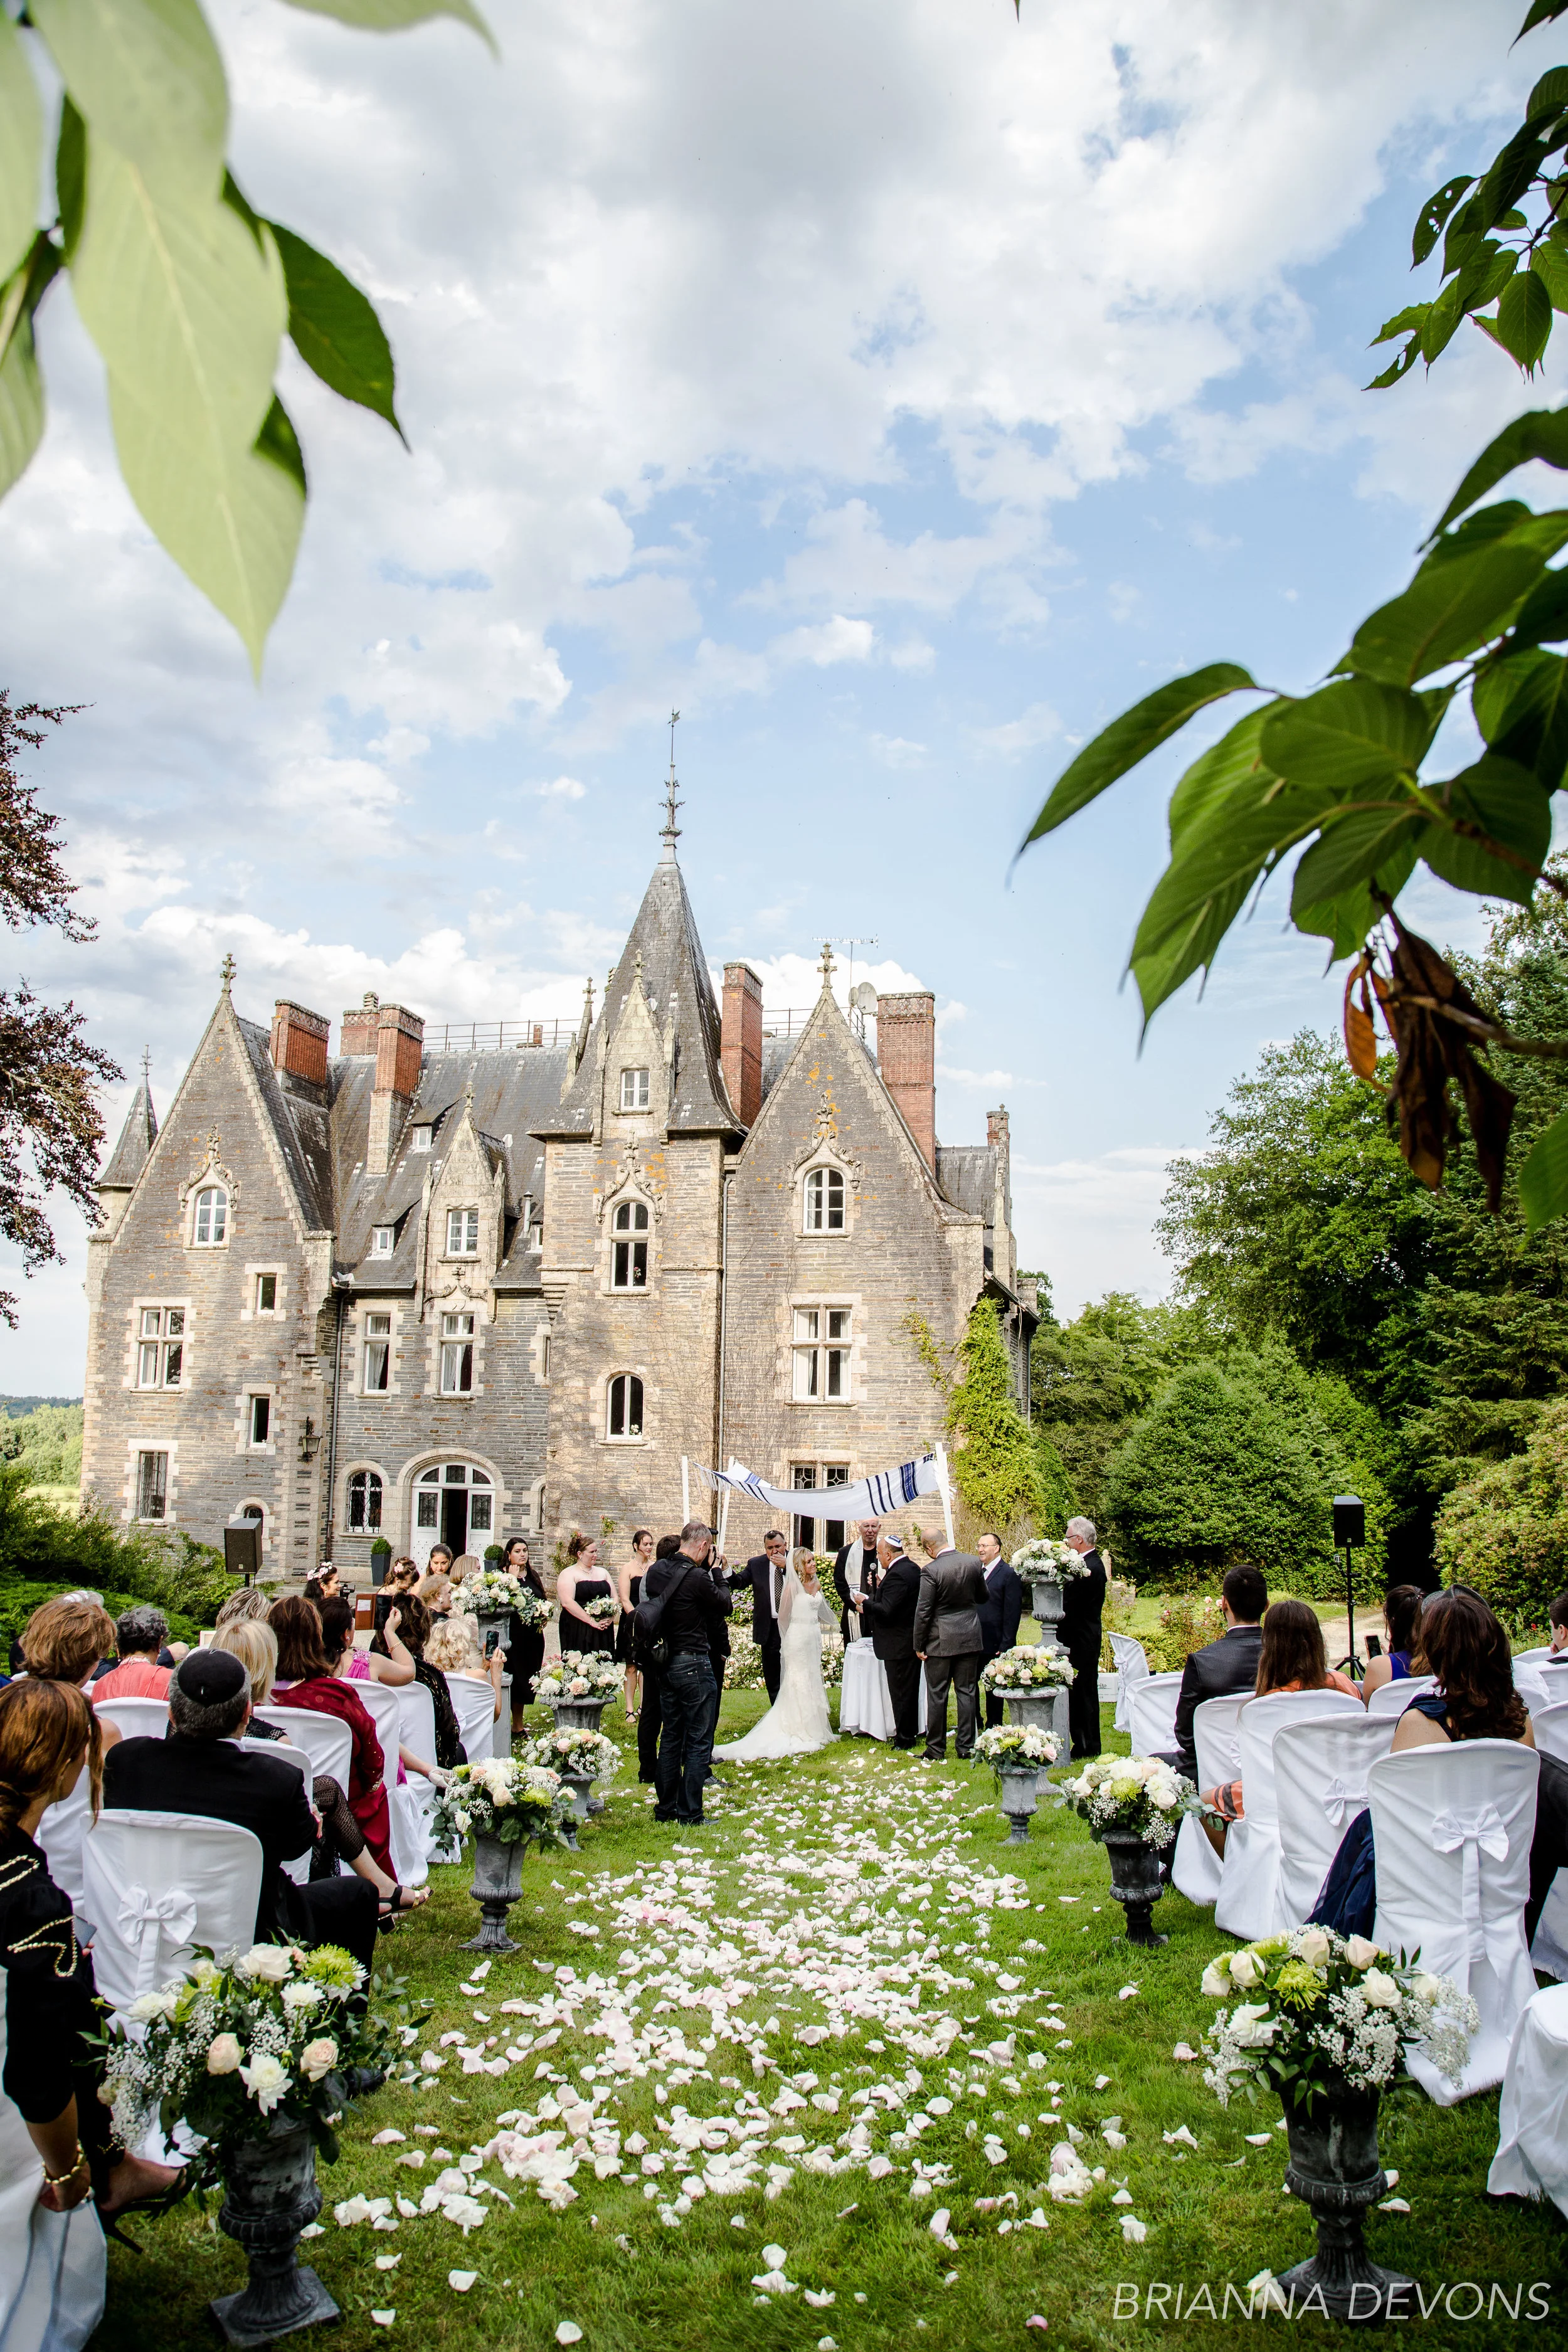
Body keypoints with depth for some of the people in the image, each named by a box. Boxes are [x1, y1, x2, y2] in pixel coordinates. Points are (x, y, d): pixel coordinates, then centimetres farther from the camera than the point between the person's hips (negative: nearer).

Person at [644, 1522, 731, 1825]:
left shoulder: (656, 1570, 1)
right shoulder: (697, 1578, -21)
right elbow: (725, 1605, -8)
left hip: (665, 1663, 8)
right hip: (694, 1665, -8)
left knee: (670, 1738, 16)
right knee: (699, 1741, 3)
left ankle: (665, 1808, 23)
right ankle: (689, 1813, 6)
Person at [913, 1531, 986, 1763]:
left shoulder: (931, 1570, -18)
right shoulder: (974, 1562, -5)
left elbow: (923, 1611, -14)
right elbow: (982, 1596, 10)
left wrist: (919, 1645, -5)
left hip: (940, 1641, -4)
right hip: (970, 1638, 4)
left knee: (936, 1696, 6)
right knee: (967, 1693, 11)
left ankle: (936, 1750, 13)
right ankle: (965, 1747, 15)